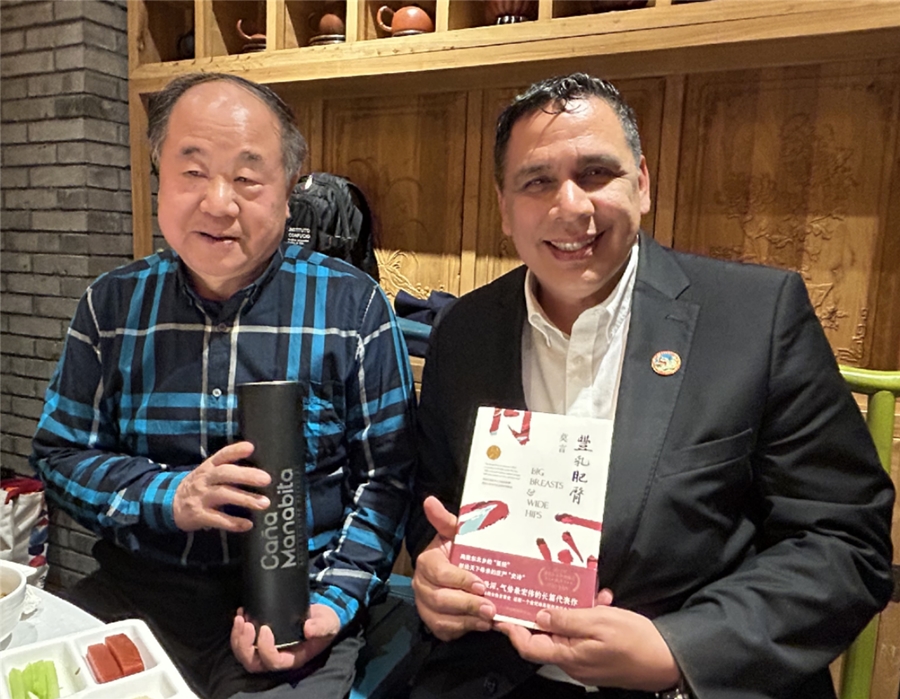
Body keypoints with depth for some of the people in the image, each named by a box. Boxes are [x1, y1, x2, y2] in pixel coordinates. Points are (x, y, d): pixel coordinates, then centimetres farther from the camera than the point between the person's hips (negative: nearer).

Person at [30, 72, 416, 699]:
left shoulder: (354, 306, -7)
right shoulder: (114, 304, 2)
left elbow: (386, 478, -5)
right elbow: (60, 454, 5)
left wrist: (333, 604, -17)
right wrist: (170, 497, -13)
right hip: (139, 588, 3)